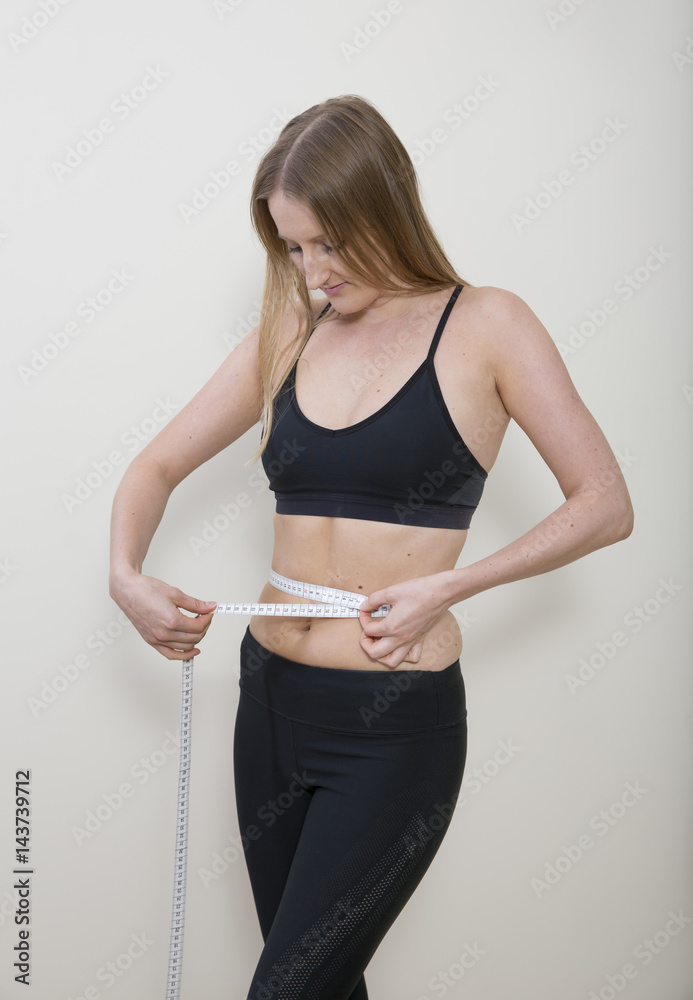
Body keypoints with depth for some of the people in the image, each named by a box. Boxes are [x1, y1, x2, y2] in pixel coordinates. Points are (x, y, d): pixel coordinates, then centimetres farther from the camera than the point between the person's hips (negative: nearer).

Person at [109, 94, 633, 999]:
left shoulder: (483, 326, -6)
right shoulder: (287, 337, 6)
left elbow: (605, 506, -6)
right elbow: (157, 466, 12)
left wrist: (448, 585, -15)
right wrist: (127, 576, -7)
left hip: (394, 726, -5)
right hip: (270, 699, 5)